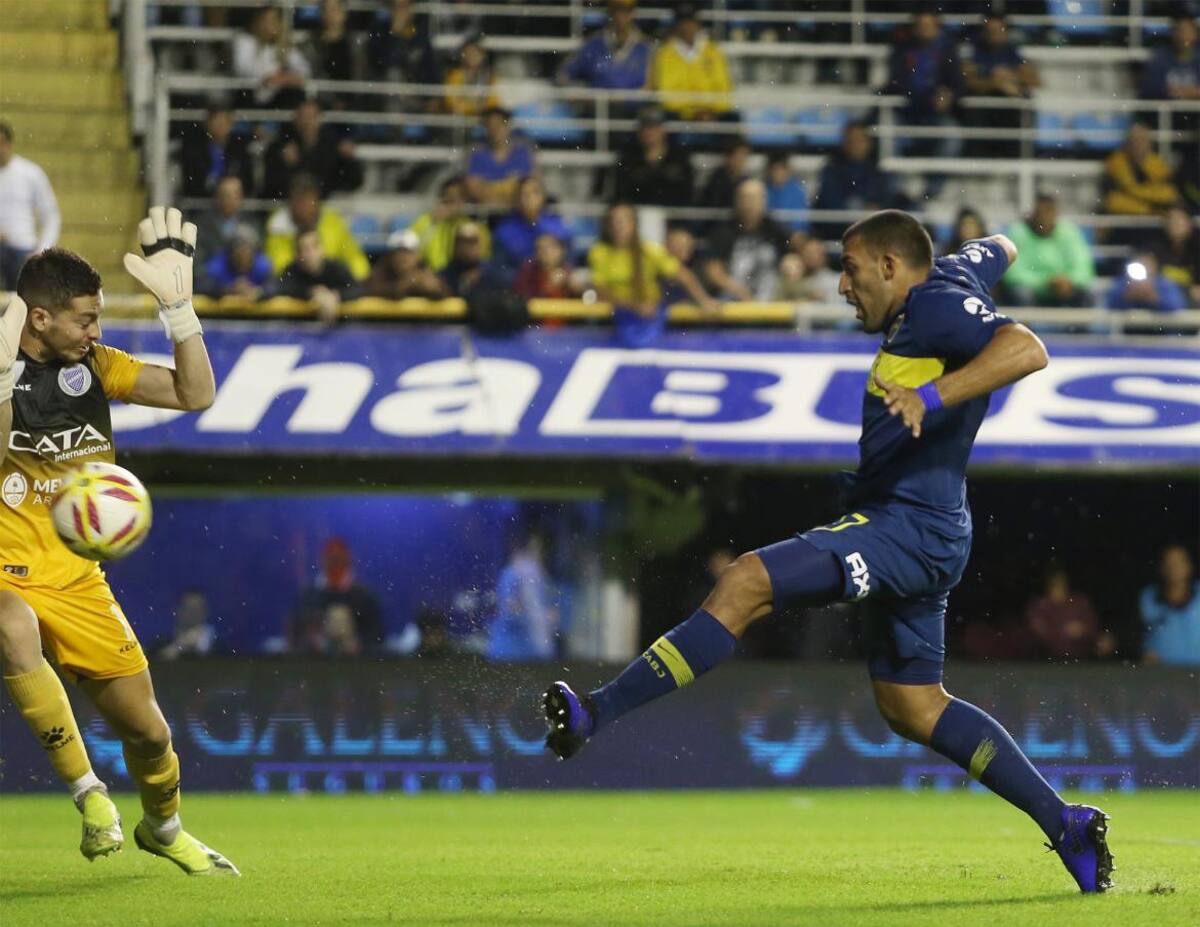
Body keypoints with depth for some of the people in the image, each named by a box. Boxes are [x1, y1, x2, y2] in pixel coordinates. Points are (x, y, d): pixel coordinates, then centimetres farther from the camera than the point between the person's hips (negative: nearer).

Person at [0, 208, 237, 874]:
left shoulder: (95, 365, 4)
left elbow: (195, 394, -1)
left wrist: (178, 304, -11)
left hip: (76, 577, 5)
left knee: (145, 728, 6)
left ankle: (164, 828, 40)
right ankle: (88, 793, -26)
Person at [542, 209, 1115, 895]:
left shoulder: (936, 303, -14)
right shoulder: (951, 276, 14)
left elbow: (1028, 350, -30)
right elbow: (1000, 252, 36)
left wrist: (933, 396, -38)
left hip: (905, 526, -11)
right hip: (917, 534, 11)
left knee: (748, 582, -22)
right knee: (913, 709, 16)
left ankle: (598, 714, -28)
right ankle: (1066, 825, 18)